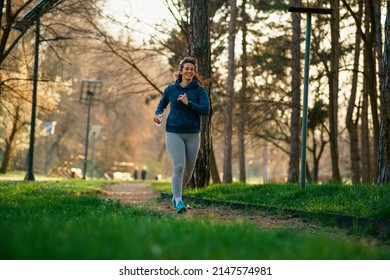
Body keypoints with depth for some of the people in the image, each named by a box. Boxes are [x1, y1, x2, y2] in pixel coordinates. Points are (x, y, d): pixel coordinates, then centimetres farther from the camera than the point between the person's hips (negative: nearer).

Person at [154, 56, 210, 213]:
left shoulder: (199, 90, 0)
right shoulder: (171, 89, 3)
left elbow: (206, 110, -12)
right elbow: (161, 105, 19)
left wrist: (188, 103, -21)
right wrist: (158, 115, -1)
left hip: (193, 135, 2)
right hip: (174, 133, -2)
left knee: (189, 170, 9)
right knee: (179, 167, -16)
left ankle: (176, 194, 33)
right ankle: (178, 201, -13)